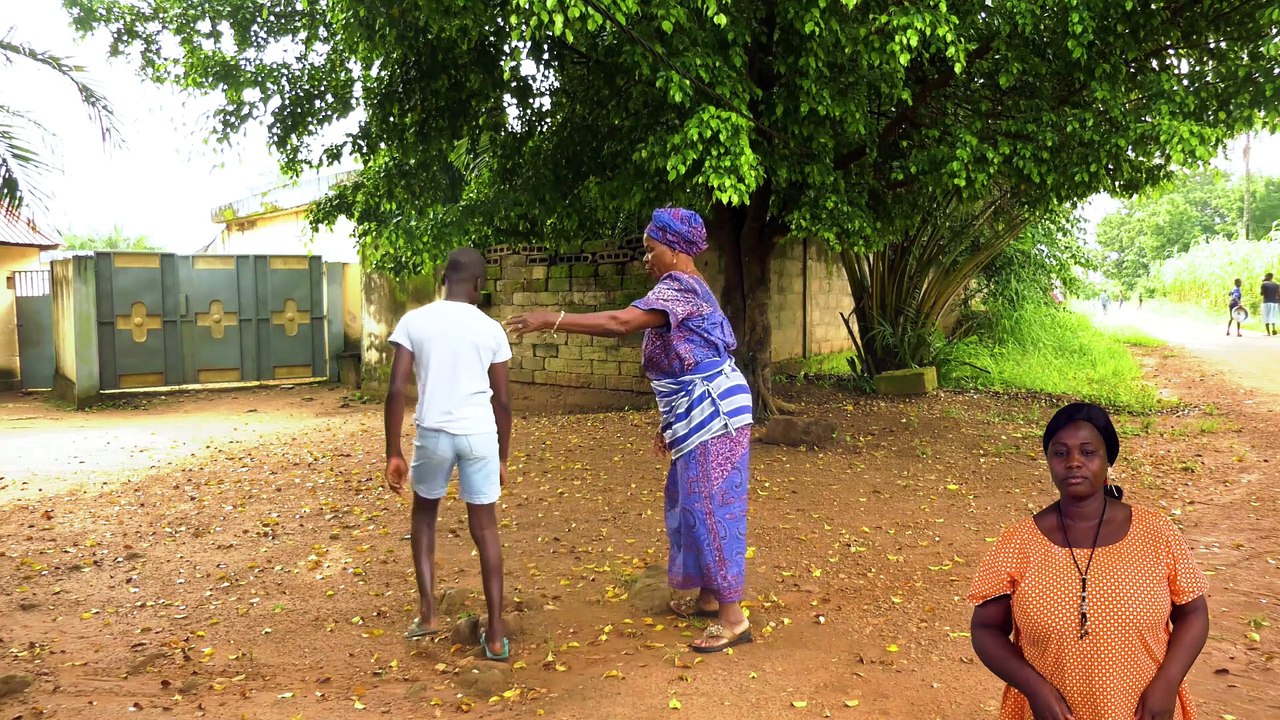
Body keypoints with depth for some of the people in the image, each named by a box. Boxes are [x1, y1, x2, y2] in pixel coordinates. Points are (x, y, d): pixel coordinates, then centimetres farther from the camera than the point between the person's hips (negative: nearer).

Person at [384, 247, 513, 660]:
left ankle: (427, 613, 20)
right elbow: (501, 401, 4)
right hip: (480, 435, 0)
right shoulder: (491, 329, 2)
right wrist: (503, 457, 15)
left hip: (433, 433, 0)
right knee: (485, 528, 9)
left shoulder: (413, 322, -1)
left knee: (424, 514, 24)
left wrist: (393, 453, 0)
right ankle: (495, 634, 9)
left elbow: (396, 390, -6)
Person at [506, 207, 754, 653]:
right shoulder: (687, 288, 16)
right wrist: (669, 424, 21)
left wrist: (552, 321, -29)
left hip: (712, 416, -10)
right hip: (701, 417, 10)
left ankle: (733, 618, 2)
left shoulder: (678, 287, -16)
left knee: (710, 508, -6)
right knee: (690, 504, 17)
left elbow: (620, 322, -32)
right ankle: (709, 596, 29)